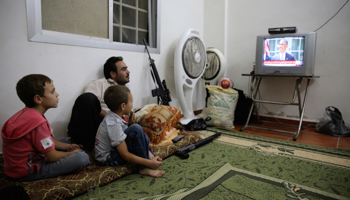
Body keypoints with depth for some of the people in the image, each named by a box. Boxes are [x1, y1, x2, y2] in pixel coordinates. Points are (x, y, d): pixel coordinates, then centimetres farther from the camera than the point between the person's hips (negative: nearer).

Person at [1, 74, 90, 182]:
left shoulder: (26, 113, 3)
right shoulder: (37, 121, -28)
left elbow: (48, 140, 12)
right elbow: (53, 157, -21)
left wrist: (67, 146, 2)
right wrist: (73, 153, -5)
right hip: (25, 173, -10)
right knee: (82, 157, -25)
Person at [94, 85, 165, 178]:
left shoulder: (112, 116, 0)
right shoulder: (114, 124, -28)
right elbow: (125, 155, -26)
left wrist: (148, 152, -2)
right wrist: (149, 163, -22)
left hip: (113, 150, 10)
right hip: (108, 158, -10)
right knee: (136, 129, -28)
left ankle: (152, 158, -3)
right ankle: (144, 168, -17)